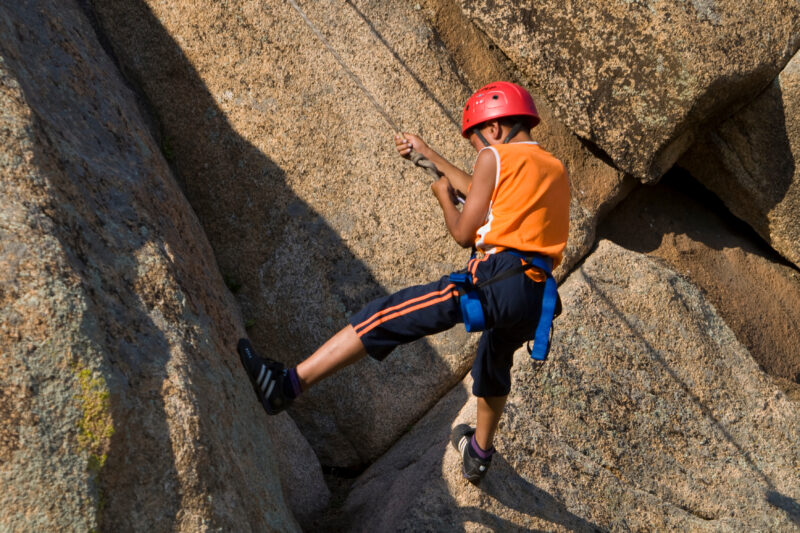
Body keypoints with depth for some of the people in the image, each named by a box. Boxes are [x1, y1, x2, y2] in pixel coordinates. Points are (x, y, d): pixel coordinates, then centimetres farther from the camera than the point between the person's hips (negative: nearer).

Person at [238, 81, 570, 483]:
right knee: (493, 365, 34)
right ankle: (478, 453, 53)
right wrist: (426, 153, 40)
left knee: (386, 317, -7)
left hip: (495, 280, -8)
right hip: (536, 298, 8)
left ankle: (291, 383, -15)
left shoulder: (496, 157, 4)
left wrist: (443, 196, 22)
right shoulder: (555, 169, 27)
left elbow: (464, 234, 2)